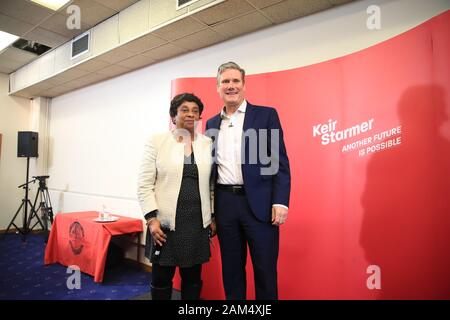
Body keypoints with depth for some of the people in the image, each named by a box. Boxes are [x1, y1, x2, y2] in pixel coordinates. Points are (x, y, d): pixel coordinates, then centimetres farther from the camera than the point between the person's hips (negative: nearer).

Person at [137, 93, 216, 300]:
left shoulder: (208, 143, 6)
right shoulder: (156, 141, -1)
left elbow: (211, 184, 8)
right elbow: (144, 185, -3)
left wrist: (213, 217, 7)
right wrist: (152, 218, -11)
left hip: (198, 222, 2)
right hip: (165, 222, -2)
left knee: (193, 278, 13)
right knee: (161, 278, 11)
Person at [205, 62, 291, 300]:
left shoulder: (266, 115, 2)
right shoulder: (212, 124, 13)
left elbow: (280, 162, -3)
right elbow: (212, 165, 14)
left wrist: (280, 202, -12)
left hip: (259, 203, -3)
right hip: (225, 204, 4)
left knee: (265, 269, 6)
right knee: (231, 268, 15)